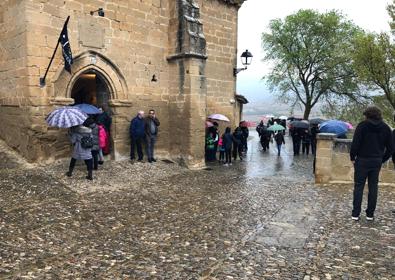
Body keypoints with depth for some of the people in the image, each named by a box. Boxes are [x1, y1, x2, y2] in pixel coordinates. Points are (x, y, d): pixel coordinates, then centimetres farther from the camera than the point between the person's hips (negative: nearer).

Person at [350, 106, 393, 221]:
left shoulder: (362, 125, -8)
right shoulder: (386, 128, 6)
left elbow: (355, 144, -15)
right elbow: (390, 148, 6)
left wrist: (352, 157, -3)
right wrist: (382, 159, 14)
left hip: (362, 160, -3)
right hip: (377, 162, 4)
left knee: (359, 187, 3)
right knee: (373, 187, 11)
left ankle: (355, 214, 3)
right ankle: (370, 214, 15)